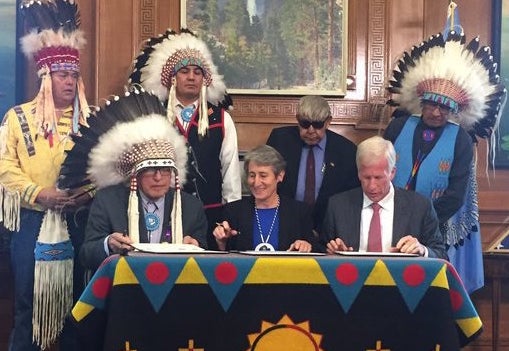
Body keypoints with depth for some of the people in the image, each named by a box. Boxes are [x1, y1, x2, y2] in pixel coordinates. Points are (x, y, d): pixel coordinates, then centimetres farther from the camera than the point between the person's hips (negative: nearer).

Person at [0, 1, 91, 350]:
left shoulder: (92, 119, 9)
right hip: (33, 222, -2)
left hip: (79, 222, 2)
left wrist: (90, 192, -16)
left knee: (75, 299, 9)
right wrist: (40, 194, -16)